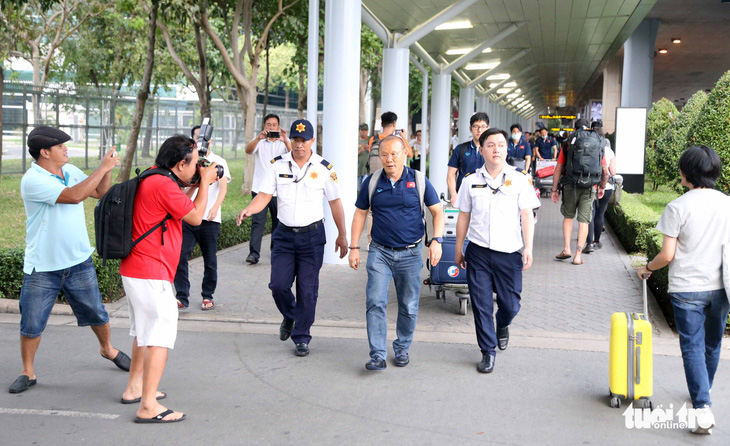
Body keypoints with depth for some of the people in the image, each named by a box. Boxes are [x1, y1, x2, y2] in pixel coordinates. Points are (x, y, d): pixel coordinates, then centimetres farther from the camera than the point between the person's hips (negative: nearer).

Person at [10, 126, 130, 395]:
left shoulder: (71, 171, 3)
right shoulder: (33, 180, -20)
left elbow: (100, 193, 12)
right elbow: (74, 196, -30)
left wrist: (108, 168, -5)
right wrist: (103, 167, -24)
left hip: (79, 262, 5)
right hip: (42, 269, -5)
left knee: (97, 313, 15)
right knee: (31, 324, 4)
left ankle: (107, 348, 40)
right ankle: (28, 372, 23)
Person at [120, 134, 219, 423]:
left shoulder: (151, 179, 13)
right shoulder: (163, 184, -19)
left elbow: (175, 203, 26)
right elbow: (195, 217, -12)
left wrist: (199, 184, 15)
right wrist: (205, 182, -1)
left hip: (134, 270, 11)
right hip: (151, 273, -11)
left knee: (146, 329, 23)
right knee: (161, 334, -10)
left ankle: (135, 388, 34)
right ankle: (148, 407, -10)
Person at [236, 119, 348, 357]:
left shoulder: (324, 168, -2)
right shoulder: (277, 165, 0)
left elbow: (335, 203, 5)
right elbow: (264, 195, -3)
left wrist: (342, 235, 6)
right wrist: (248, 210, -23)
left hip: (312, 235, -1)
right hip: (284, 234, 2)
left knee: (307, 290, 0)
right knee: (278, 285, -2)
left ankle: (301, 337, 16)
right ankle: (290, 317, 30)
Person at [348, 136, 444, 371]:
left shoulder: (418, 181, -2)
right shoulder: (372, 182, 1)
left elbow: (437, 212, 3)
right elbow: (360, 213, 9)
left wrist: (436, 240, -10)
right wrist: (354, 247, 4)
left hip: (411, 253, 0)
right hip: (380, 252, 0)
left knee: (409, 307, 9)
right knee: (375, 303, -11)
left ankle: (402, 349, 27)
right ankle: (377, 355, -7)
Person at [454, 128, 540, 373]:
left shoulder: (518, 179, 0)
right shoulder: (471, 181, 3)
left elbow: (527, 215, -2)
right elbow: (463, 217, 10)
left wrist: (528, 247, -10)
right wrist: (458, 249, 12)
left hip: (509, 252, 0)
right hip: (478, 251, 1)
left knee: (510, 304, 6)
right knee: (481, 304, 2)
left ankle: (502, 326, 41)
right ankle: (488, 351, 17)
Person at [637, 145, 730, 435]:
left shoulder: (678, 207, -12)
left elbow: (667, 255, -13)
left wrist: (647, 268, 6)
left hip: (687, 289, -4)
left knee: (693, 348, 1)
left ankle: (703, 408, -10)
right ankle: (703, 395, 39)